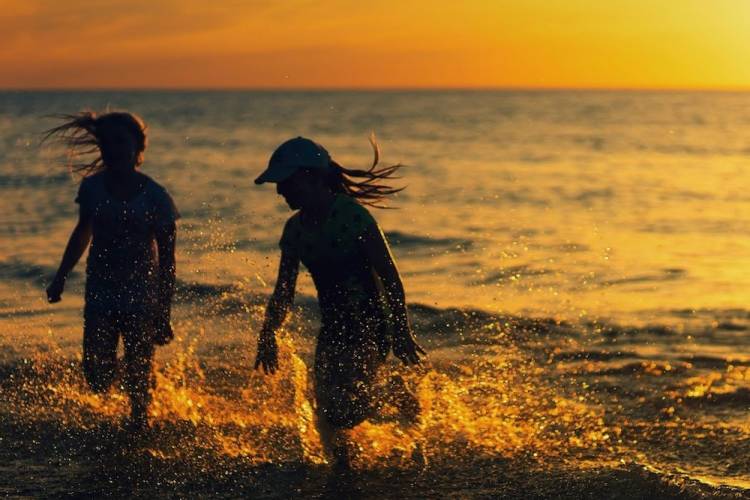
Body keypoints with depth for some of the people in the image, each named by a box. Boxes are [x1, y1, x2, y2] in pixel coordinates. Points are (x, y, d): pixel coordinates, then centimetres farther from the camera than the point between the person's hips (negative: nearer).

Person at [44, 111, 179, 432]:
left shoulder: (155, 197, -10)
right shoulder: (92, 188, -1)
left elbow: (166, 261, -6)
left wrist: (164, 317, -7)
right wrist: (61, 278, 18)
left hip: (141, 300, -3)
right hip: (100, 295, 3)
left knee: (137, 383, -4)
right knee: (98, 378, -6)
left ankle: (139, 425, 24)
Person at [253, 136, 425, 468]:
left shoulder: (353, 217, -16)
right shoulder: (295, 229, 4)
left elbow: (389, 276, -14)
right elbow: (284, 291, 12)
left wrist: (402, 332, -15)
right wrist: (268, 334, 5)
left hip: (370, 326, -7)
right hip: (333, 328, 7)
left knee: (341, 412, -19)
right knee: (326, 414, 1)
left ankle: (391, 392, 9)